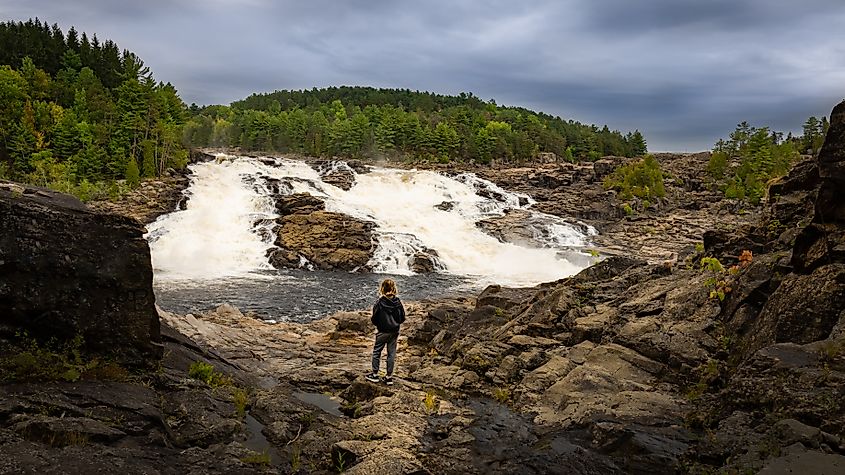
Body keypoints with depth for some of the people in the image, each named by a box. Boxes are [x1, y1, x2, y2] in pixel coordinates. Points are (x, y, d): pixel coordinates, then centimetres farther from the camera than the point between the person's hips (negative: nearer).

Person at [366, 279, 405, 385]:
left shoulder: (380, 303, -16)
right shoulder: (398, 302, -7)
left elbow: (374, 319, -11)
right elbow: (402, 318, 0)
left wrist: (375, 322, 10)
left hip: (383, 332, -3)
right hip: (395, 332, 3)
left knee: (376, 352, 13)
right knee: (391, 353, 10)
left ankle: (375, 374, 19)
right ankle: (389, 377, 14)